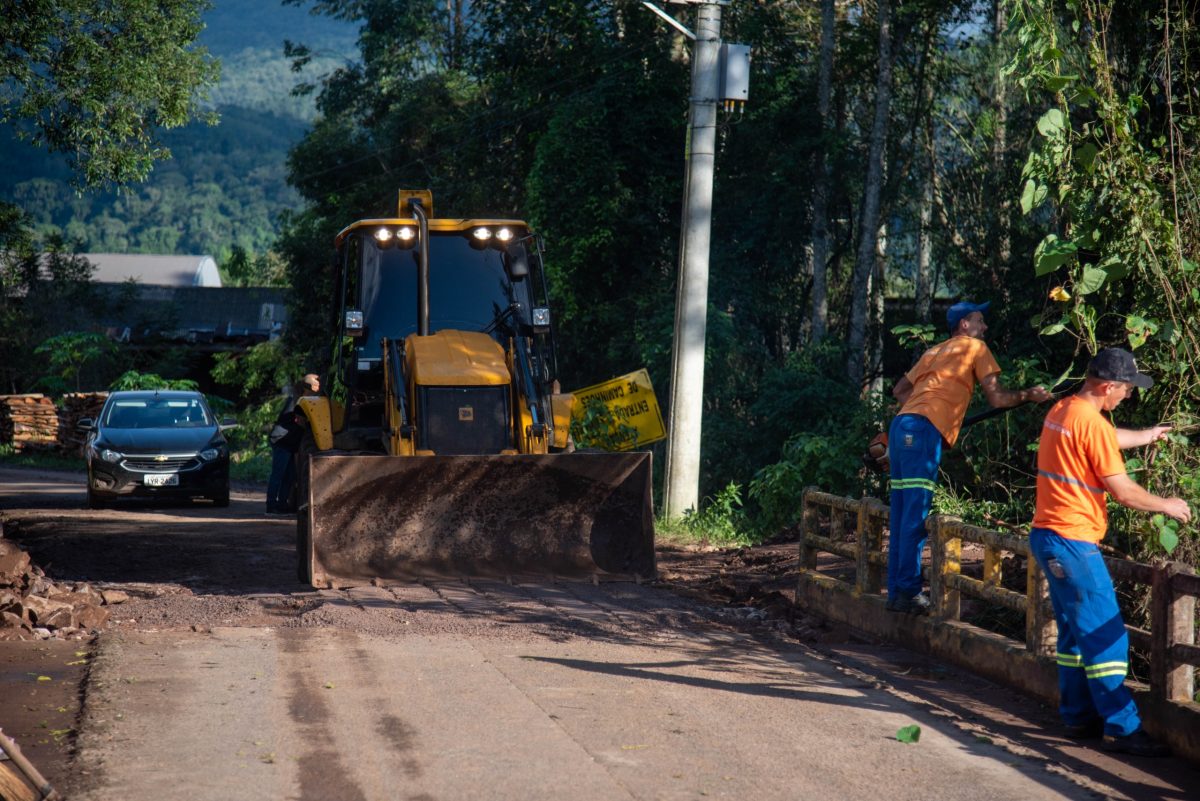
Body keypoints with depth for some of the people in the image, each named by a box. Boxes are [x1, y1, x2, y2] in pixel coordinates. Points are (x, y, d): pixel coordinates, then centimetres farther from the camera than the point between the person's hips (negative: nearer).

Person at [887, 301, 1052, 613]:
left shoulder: (934, 352, 28)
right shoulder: (975, 348, 7)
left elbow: (900, 390, 30)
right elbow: (996, 398, 3)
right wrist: (1029, 395, 16)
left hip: (902, 425, 8)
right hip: (923, 431, -8)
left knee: (902, 516, 8)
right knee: (916, 516, -10)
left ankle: (896, 592, 8)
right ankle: (909, 591, -12)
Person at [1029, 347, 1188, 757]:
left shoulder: (1061, 411, 10)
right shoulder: (1093, 424, -18)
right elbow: (1124, 492, -15)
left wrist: (1145, 436, 44)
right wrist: (1167, 505, 0)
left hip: (1048, 536, 10)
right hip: (1073, 541, -10)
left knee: (1076, 632, 17)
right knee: (1107, 637, -7)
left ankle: (1078, 716, 22)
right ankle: (1122, 728, -7)